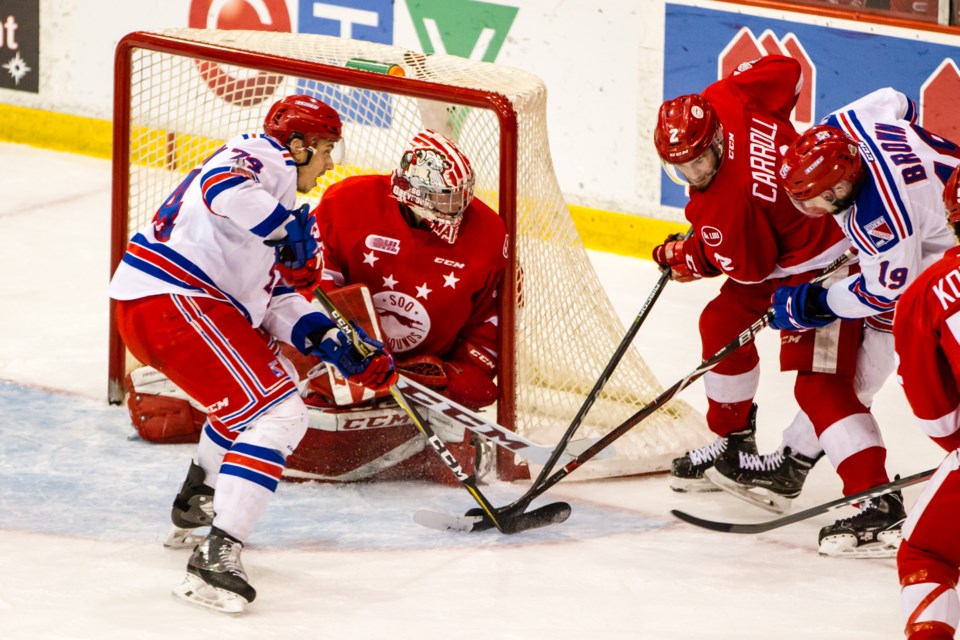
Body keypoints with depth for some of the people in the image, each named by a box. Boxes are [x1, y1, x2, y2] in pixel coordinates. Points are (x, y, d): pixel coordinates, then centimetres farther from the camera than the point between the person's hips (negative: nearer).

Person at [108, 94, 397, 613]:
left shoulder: (274, 182, 27)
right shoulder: (261, 158, -3)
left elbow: (274, 298, 23)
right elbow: (222, 188, -29)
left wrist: (330, 342, 12)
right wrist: (289, 228, -22)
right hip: (171, 302, -11)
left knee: (268, 372, 34)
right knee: (278, 412, -17)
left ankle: (198, 499, 44)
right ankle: (216, 557, -28)